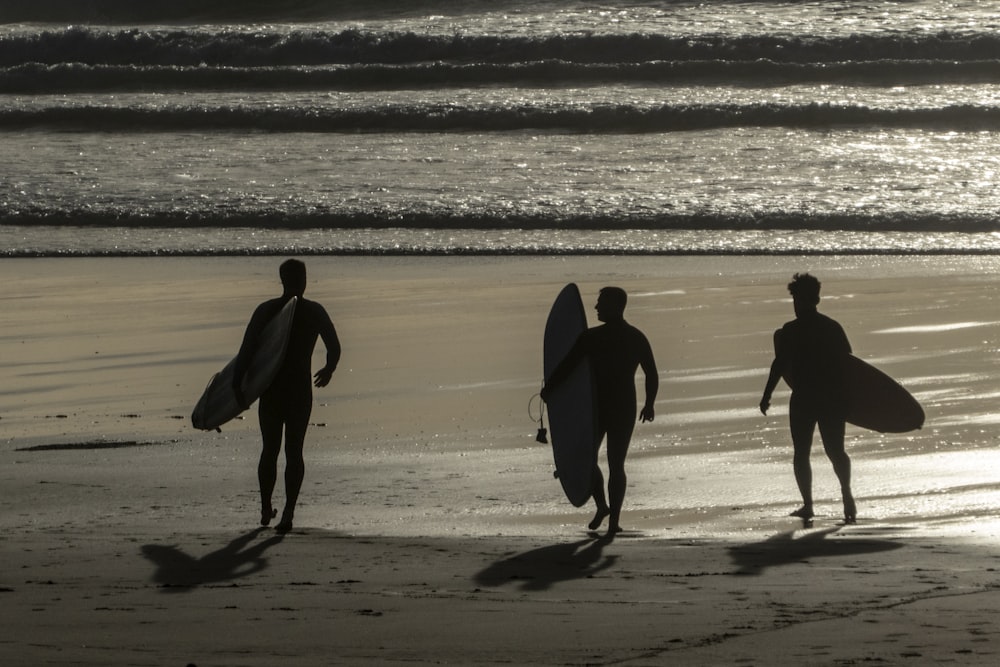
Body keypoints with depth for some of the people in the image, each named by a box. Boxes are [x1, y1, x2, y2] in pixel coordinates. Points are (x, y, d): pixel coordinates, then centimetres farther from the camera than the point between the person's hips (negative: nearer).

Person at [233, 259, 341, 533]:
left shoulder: (266, 311, -3)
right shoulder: (314, 312, -3)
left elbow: (246, 350, -9)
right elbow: (334, 348, 0)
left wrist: (237, 386, -7)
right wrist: (329, 369, 21)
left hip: (271, 390, 1)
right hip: (301, 391, -1)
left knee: (269, 451, 16)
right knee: (294, 452, 2)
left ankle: (266, 510, 26)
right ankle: (288, 513, -11)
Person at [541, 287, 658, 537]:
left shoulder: (591, 338, -10)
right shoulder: (637, 338, 2)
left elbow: (565, 367, -9)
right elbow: (652, 376, 6)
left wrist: (547, 390, 6)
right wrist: (649, 404, 20)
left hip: (596, 407, -3)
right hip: (625, 409, 3)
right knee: (617, 464, 8)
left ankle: (601, 505, 7)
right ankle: (614, 519, 1)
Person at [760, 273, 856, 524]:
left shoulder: (790, 331, -8)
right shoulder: (833, 327, 6)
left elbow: (779, 365, -11)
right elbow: (848, 362, 8)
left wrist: (767, 396, -4)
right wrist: (847, 398, 18)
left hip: (803, 399, -3)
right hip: (833, 397, 3)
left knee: (801, 453, 9)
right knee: (835, 449, 10)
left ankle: (807, 504, 4)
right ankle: (846, 492, -13)